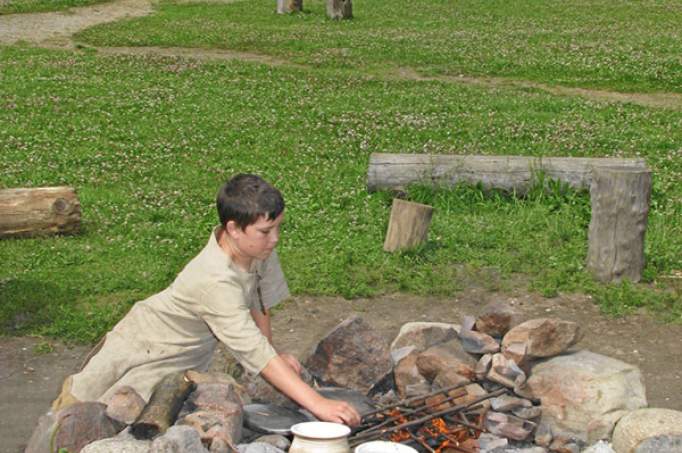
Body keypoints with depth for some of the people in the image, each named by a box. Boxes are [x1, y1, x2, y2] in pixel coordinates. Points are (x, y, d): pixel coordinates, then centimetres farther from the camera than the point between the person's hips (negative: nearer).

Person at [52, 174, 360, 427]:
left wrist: (275, 357, -4)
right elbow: (254, 351, -46)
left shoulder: (258, 247, -19)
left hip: (190, 351, 6)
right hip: (147, 345, -6)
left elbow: (260, 302, -2)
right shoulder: (215, 282, -41)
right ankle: (74, 394, 35)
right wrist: (317, 404, -49)